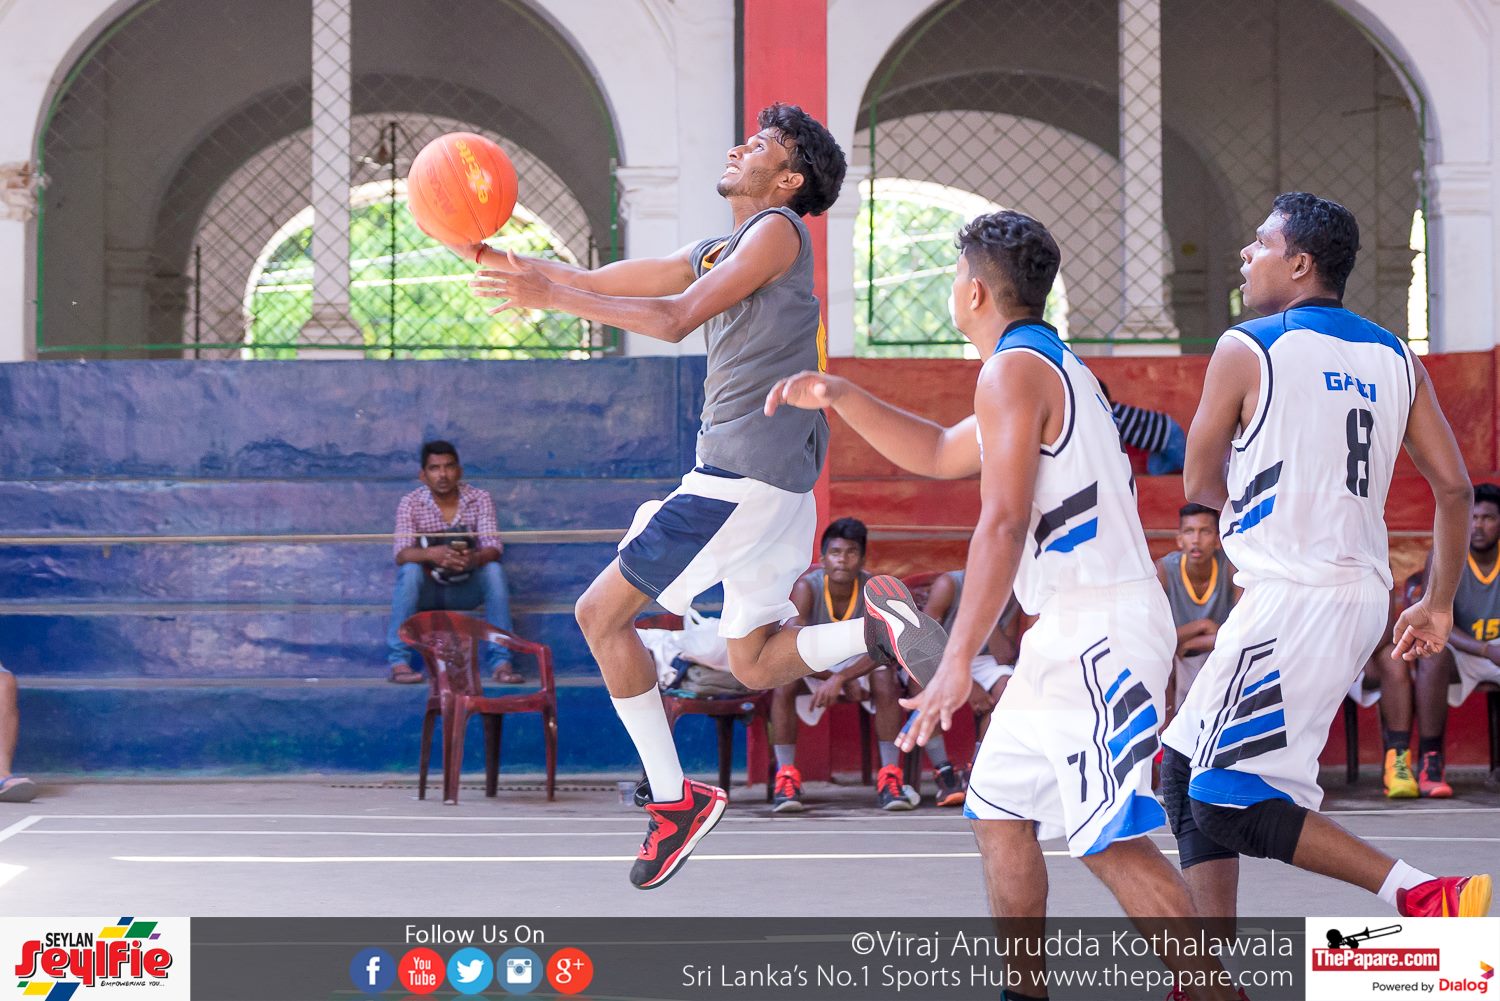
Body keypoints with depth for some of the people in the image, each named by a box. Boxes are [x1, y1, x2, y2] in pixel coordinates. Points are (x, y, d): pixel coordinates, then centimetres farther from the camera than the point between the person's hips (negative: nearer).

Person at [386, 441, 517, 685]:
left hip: (466, 589, 1)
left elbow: (493, 549, -17)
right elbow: (402, 554, -22)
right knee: (410, 571, -32)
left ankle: (500, 660, -26)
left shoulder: (480, 499, -7)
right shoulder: (410, 504, -10)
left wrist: (474, 559, -42)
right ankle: (398, 661, -31)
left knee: (494, 570, -27)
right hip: (427, 589, -1)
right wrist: (431, 554, -45)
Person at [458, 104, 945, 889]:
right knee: (755, 665, 11)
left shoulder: (778, 231, -7)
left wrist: (552, 295, -20)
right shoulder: (716, 253, 20)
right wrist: (498, 260, 8)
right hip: (766, 480, 10)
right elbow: (596, 283, 20)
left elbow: (677, 319, -17)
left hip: (745, 473, -10)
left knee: (602, 612, -6)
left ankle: (673, 797, -1)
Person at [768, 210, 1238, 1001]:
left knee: (1112, 842, -14)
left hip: (1098, 634, -10)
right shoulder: (1051, 366, 20)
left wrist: (957, 663, -23)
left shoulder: (1013, 371, -12)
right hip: (1068, 635, 10)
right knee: (998, 812, 16)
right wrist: (838, 398, 25)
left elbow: (1004, 525, -21)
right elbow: (939, 454, 32)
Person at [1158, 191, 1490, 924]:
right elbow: (1454, 486, 8)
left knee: (1230, 805, -6)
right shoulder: (1393, 358, 10)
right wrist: (1439, 604, 16)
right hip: (1361, 593, 8)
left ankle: (1423, 896, -15)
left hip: (1291, 600, -8)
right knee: (1186, 771, 16)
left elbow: (1199, 486, 1)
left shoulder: (1247, 349, -7)